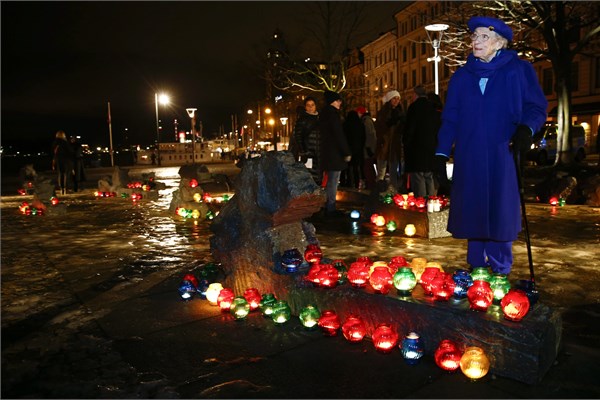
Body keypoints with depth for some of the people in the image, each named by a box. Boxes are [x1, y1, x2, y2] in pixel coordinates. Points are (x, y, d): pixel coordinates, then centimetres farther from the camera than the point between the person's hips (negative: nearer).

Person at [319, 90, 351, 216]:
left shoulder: (323, 113, 17)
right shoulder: (332, 112, -12)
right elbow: (339, 134, -17)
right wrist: (347, 152, -15)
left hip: (326, 152, 10)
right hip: (335, 152, -10)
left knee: (330, 181, 16)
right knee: (333, 181, -7)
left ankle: (328, 207, 22)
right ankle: (331, 209, -5)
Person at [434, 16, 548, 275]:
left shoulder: (518, 70, 3)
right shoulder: (462, 76, 12)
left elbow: (537, 107, 2)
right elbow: (450, 118, 11)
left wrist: (526, 128, -19)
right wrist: (441, 152, 3)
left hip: (503, 157, -3)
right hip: (469, 159, 3)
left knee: (500, 213, -1)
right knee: (471, 212, 5)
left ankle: (500, 272, 12)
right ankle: (476, 268, 19)